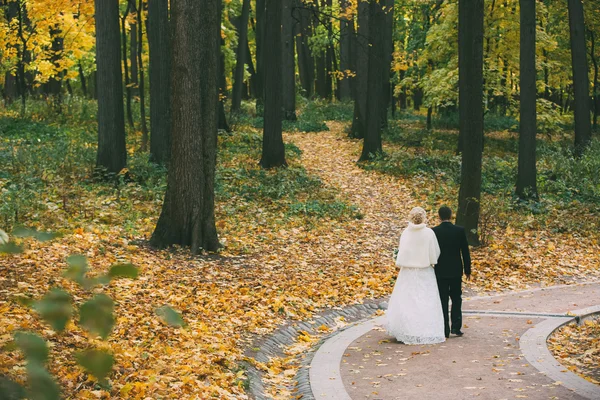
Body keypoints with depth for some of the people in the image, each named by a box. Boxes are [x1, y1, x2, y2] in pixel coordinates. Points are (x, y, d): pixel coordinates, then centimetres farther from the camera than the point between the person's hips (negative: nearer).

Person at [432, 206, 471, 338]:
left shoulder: (434, 231, -8)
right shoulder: (460, 230, -5)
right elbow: (465, 251, -1)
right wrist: (467, 270, 8)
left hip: (440, 271, -1)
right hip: (456, 270, 1)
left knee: (443, 301, 5)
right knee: (456, 299, 13)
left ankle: (445, 330, 4)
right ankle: (456, 327, 5)